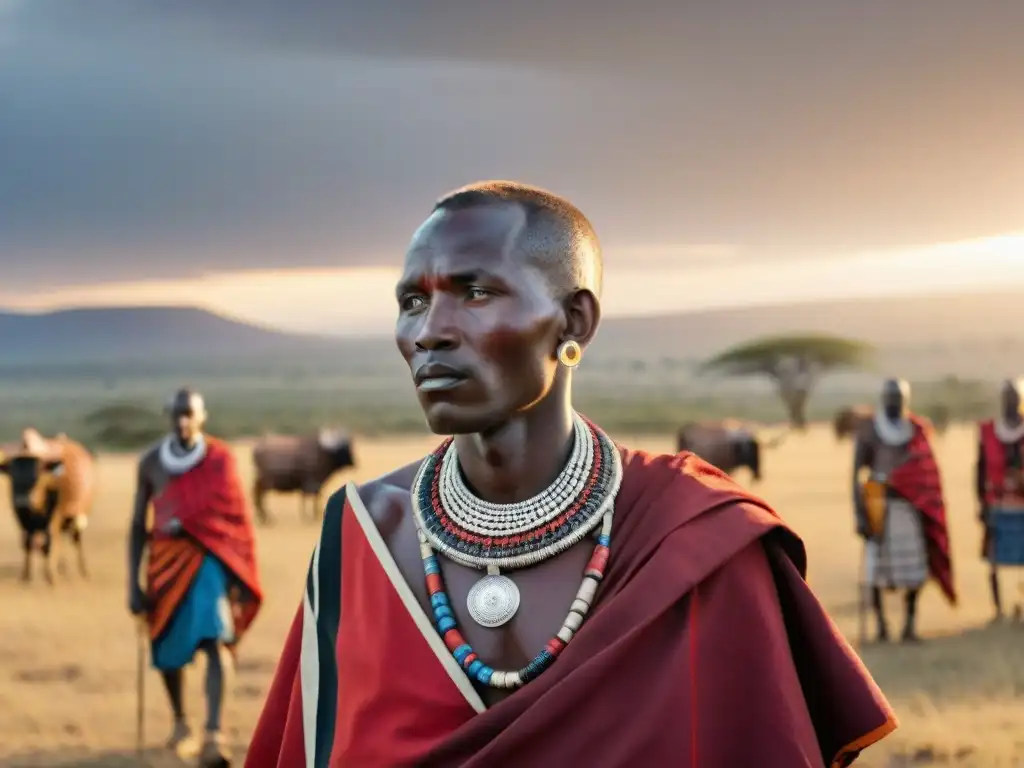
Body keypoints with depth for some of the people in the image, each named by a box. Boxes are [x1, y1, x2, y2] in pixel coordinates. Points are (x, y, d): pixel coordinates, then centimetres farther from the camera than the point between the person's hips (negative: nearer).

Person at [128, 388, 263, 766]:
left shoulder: (220, 459, -4)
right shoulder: (151, 462, 2)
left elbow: (237, 519, 1)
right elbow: (137, 526, 6)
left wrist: (243, 578, 0)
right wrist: (133, 584, 0)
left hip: (209, 559, -3)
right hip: (166, 561, 3)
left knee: (215, 640, -22)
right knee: (168, 649, 14)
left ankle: (215, 736, -27)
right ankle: (180, 723, 39)